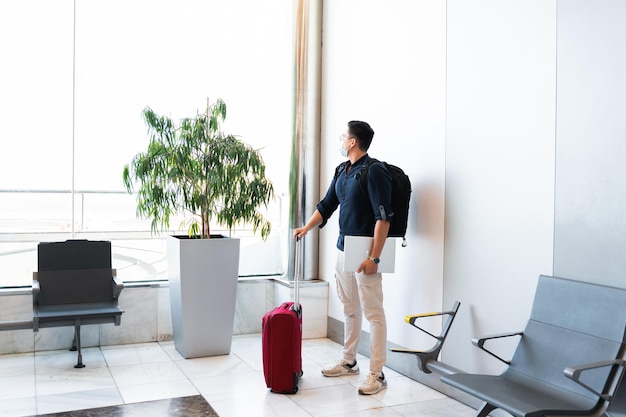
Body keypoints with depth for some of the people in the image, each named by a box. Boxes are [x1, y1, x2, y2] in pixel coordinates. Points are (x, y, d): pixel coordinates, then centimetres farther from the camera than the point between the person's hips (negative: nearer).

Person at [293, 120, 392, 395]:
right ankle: (349, 362, 29)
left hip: (365, 252, -9)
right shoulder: (342, 171, 12)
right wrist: (306, 227, 6)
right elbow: (327, 205, 19)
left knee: (373, 312, -3)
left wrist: (374, 257, -22)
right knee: (350, 309, 17)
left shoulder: (374, 170, -14)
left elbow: (383, 216, -19)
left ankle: (377, 374, 3)